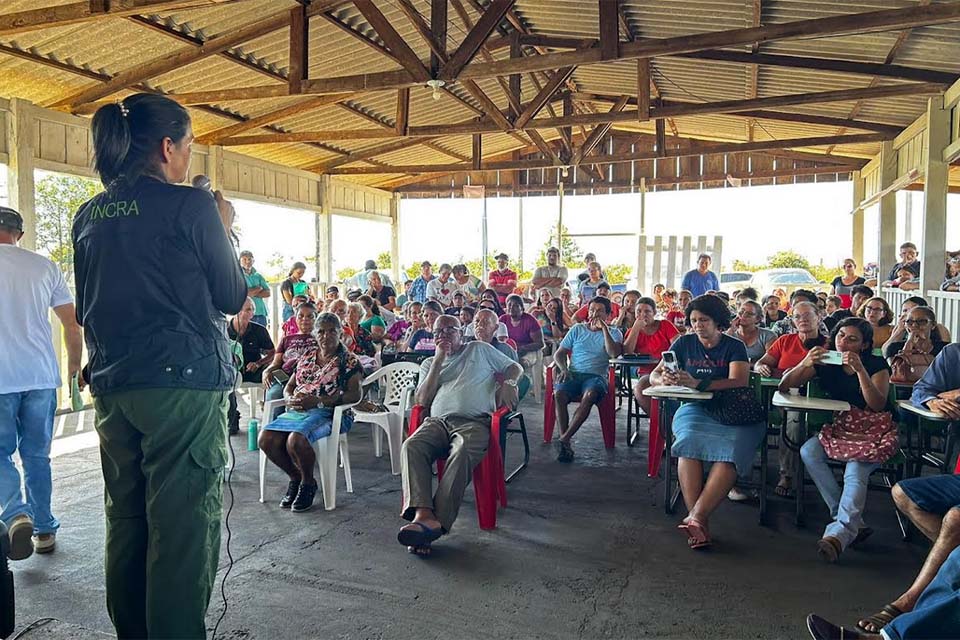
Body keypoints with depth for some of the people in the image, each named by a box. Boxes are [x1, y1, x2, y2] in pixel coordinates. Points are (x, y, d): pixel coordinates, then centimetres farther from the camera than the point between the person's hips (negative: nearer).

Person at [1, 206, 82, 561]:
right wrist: (75, 366, 18)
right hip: (41, 376, 3)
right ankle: (44, 530, 18)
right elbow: (73, 324, 6)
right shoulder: (44, 267, 5)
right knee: (37, 455, 12)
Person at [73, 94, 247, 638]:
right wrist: (223, 229, 9)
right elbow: (233, 297, -2)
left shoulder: (89, 215, 11)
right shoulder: (190, 206, -9)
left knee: (126, 519, 16)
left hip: (112, 385, 7)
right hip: (184, 382, -7)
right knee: (182, 523, 0)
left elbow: (86, 307, 19)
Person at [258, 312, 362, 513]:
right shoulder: (306, 356, 19)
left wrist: (317, 401, -17)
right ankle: (295, 477, 6)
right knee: (265, 439, -19)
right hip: (298, 411, 6)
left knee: (295, 441, -33)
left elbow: (355, 395, -9)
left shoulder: (349, 361, 3)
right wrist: (291, 399, -3)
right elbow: (289, 387, 24)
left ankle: (308, 483, -3)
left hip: (329, 413, -6)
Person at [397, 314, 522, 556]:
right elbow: (422, 401, 12)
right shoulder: (429, 363, 29)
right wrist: (439, 360, 8)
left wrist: (507, 384, 3)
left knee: (462, 453, -39)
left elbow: (514, 367, 27)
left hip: (474, 421, -2)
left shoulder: (479, 349, 25)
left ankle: (438, 522, -44)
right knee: (411, 446, -32)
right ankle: (423, 514, -45)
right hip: (438, 421, 3)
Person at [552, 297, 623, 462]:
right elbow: (559, 354, 16)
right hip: (573, 374, 2)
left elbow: (614, 353, -7)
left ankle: (564, 439, -35)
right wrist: (564, 369, -5)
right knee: (558, 394, -32)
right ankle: (565, 443, -30)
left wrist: (603, 328, -7)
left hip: (596, 375, -2)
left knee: (589, 396, -38)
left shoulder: (614, 333, 14)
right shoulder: (577, 329, 19)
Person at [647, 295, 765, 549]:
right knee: (690, 442, -34)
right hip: (695, 408, 1)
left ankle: (696, 517, -39)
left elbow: (739, 381, -12)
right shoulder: (684, 343, 13)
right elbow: (654, 375, 10)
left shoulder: (734, 347, 6)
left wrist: (697, 383, -27)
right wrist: (664, 379, -17)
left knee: (731, 450, -34)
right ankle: (700, 523, -39)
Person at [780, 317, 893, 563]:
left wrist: (860, 370, -22)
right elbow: (784, 387, 1)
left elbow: (878, 405, -13)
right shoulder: (825, 362, 7)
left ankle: (839, 532, -47)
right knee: (808, 451, -28)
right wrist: (805, 364, -17)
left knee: (855, 473, -33)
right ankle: (852, 521, -25)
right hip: (838, 429, 4)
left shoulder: (877, 364, 1)